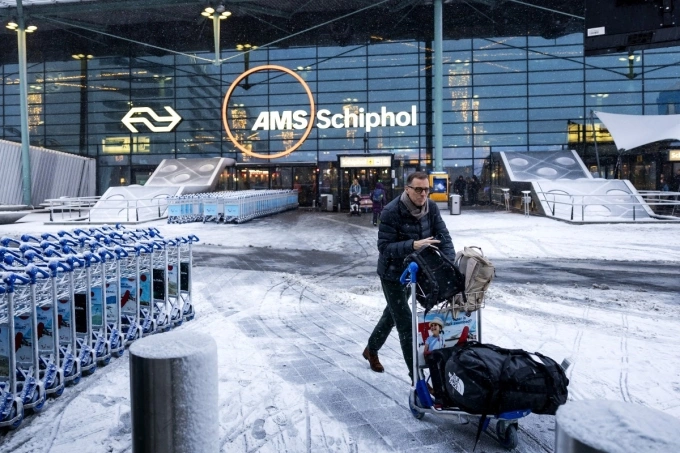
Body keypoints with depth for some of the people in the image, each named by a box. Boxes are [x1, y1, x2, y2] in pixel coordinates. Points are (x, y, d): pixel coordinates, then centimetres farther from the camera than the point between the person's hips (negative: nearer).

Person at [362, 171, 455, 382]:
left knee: (393, 313, 24)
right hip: (392, 273, -6)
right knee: (405, 323, -4)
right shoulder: (391, 212, -25)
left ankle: (371, 350, 49)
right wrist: (413, 245, -39)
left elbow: (443, 236, -10)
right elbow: (384, 247, -26)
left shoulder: (431, 208, -9)